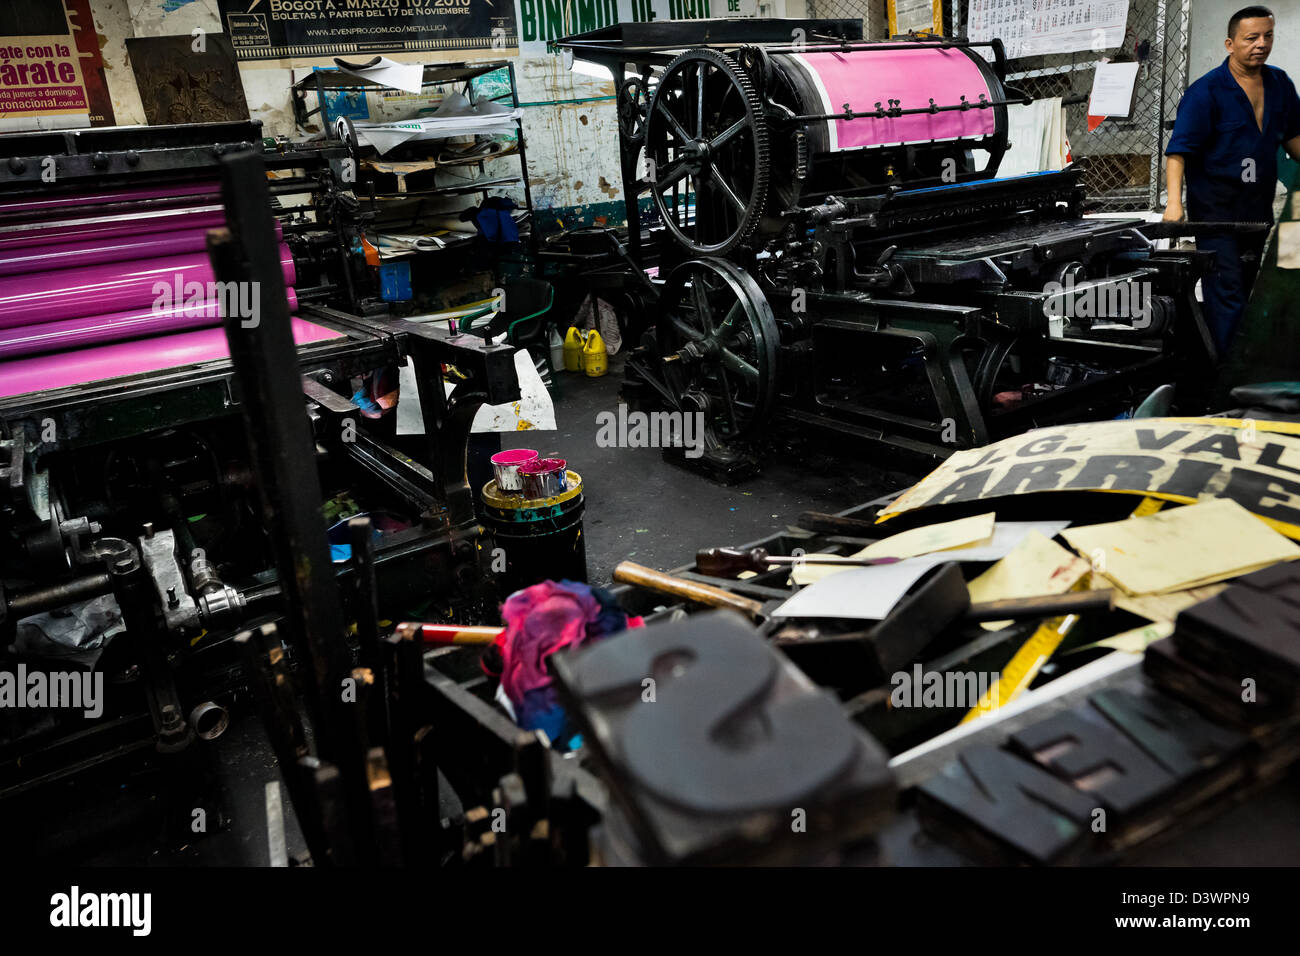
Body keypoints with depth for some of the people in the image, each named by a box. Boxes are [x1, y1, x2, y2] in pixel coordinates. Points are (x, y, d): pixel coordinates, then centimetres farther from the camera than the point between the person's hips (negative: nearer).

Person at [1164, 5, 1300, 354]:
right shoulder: (1206, 91, -11)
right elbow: (1179, 149, -18)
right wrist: (1174, 202, -29)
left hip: (1259, 207, 7)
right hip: (1215, 208, -7)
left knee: (1245, 290, 16)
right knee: (1227, 294, -11)